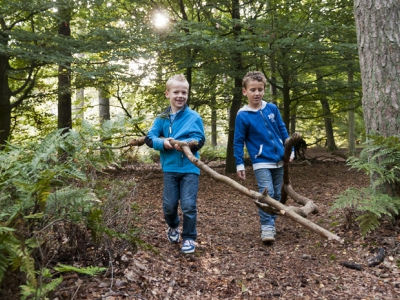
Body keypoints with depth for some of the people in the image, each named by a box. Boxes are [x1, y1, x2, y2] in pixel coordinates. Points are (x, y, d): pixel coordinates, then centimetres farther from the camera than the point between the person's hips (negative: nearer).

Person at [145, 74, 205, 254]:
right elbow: (149, 138, 1)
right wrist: (162, 142, -19)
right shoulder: (161, 118, 3)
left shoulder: (194, 117, -5)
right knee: (169, 205, 12)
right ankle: (173, 227, 42)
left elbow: (199, 140, -11)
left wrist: (185, 143, -30)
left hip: (190, 168, -2)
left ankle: (189, 237, 18)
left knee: (188, 205, -1)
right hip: (170, 168, 3)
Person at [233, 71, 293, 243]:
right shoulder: (243, 115, -8)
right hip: (261, 162, -5)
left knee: (276, 194, 12)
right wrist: (239, 164, -7)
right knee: (266, 193, -16)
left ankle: (272, 223, 27)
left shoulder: (272, 109, 2)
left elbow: (283, 131, 11)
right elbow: (238, 141, -5)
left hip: (279, 160, 5)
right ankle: (267, 228, -8)